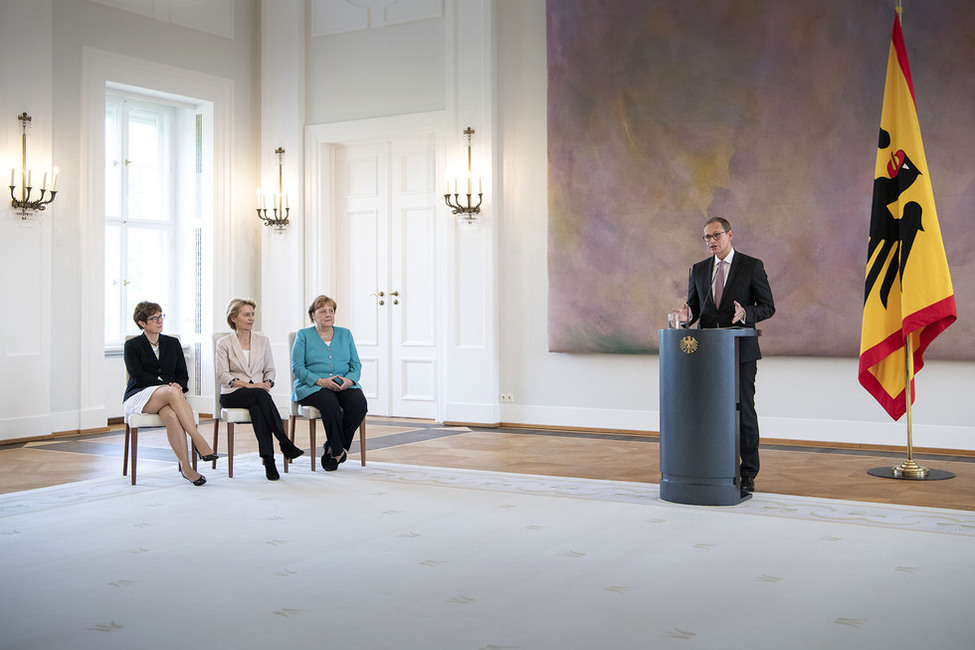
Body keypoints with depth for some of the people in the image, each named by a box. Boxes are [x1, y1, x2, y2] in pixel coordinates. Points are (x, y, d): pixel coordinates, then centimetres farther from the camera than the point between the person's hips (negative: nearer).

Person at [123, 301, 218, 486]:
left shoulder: (173, 343, 19)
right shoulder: (132, 345, 7)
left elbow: (183, 375, 14)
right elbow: (138, 376, -6)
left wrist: (179, 385, -10)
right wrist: (168, 386, -16)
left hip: (168, 395, 3)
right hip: (139, 398, -3)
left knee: (171, 414, -36)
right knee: (172, 392, -37)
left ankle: (185, 468, -38)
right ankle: (199, 441, -41)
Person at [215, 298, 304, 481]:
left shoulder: (263, 341, 18)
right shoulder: (224, 343, 7)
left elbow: (270, 370, 17)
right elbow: (222, 376, -2)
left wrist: (267, 383, -7)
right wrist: (248, 385, -16)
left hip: (258, 395, 3)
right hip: (232, 395, -3)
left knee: (257, 407, -35)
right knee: (260, 394, -36)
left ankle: (268, 459, -43)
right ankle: (285, 443, -42)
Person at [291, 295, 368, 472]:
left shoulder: (345, 334, 18)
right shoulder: (303, 335, 9)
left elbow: (356, 364, 13)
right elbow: (297, 368, -2)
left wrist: (349, 379, -10)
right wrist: (320, 381, -17)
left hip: (344, 385, 3)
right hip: (312, 388, -3)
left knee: (359, 403, -29)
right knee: (330, 403, -36)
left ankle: (332, 447, -13)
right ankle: (338, 450, -21)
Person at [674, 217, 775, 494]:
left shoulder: (752, 266, 0)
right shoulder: (698, 270, 12)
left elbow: (768, 306, -1)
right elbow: (694, 307, 13)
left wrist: (746, 313, -21)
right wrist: (687, 316, -11)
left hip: (741, 351, -3)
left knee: (744, 411, -1)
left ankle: (748, 474, 7)